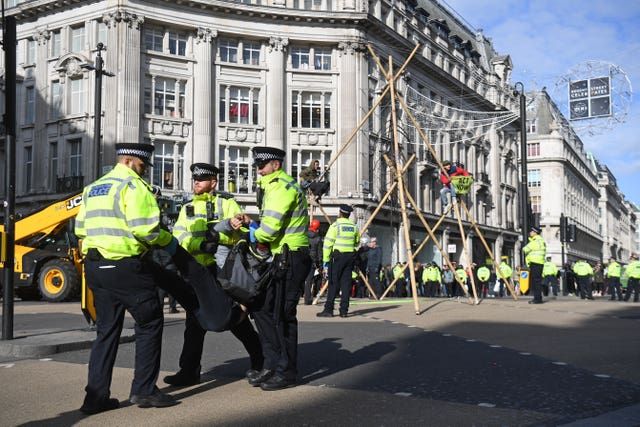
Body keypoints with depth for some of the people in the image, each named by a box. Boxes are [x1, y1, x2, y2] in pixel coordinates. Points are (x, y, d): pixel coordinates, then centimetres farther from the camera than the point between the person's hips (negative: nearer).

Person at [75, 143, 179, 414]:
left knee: (107, 330, 14)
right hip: (124, 267, -8)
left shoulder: (93, 188, 19)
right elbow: (143, 228, -18)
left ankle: (96, 395, 14)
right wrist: (167, 241, -3)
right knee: (149, 323, 4)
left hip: (93, 267, 9)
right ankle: (144, 390, 6)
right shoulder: (133, 185, -8)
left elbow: (80, 228, 18)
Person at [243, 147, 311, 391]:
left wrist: (252, 234, -2)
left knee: (281, 314, -5)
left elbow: (270, 230, -21)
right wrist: (254, 226, 5)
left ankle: (287, 372, 6)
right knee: (262, 308, 11)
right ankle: (272, 366, 19)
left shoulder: (281, 187, -14)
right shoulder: (274, 186, 20)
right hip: (283, 258, 11)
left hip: (291, 259, -11)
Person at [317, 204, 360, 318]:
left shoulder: (335, 225, -6)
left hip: (337, 257, -5)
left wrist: (326, 259, -4)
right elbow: (357, 243, 22)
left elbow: (328, 243, -9)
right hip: (350, 256, 5)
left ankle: (329, 309, -4)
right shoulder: (354, 226, 10)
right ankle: (344, 310, 4)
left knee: (333, 283, -3)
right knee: (346, 283, 5)